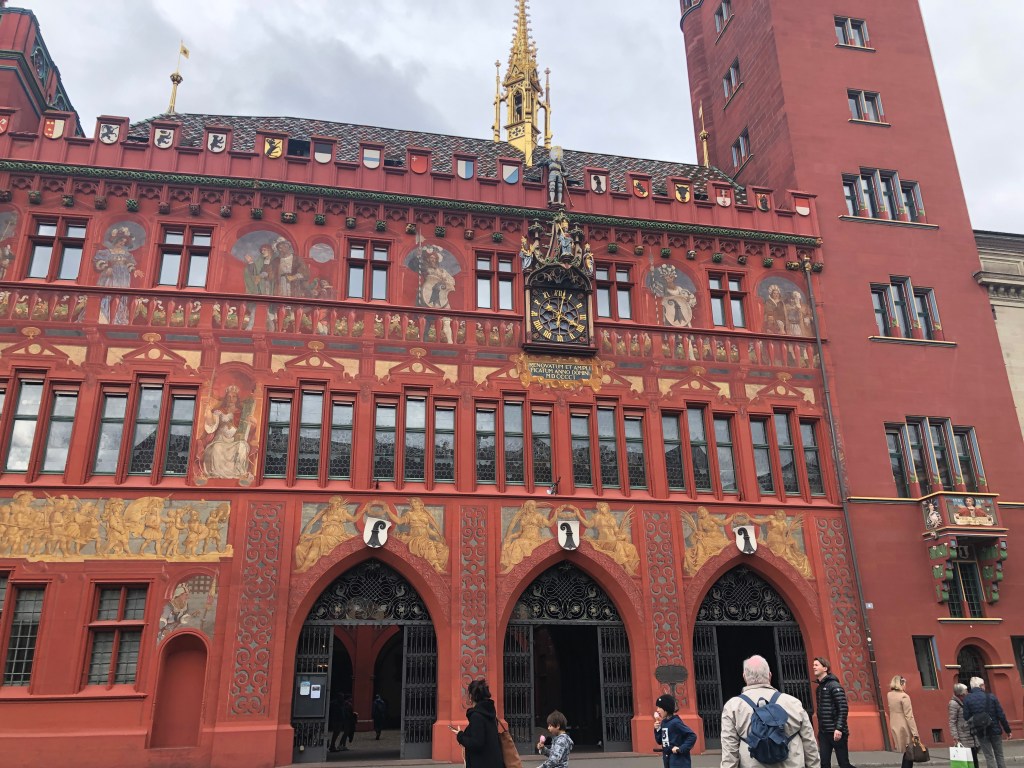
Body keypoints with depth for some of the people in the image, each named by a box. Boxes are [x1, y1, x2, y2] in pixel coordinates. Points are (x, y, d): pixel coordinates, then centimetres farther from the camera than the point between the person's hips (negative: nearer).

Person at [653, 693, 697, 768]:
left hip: (679, 761, -9)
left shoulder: (675, 722, -16)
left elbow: (692, 736, -20)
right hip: (669, 761, 9)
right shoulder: (663, 723, 8)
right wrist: (657, 729, -1)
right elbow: (659, 741, 15)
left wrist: (681, 749, -23)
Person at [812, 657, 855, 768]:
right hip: (823, 732, 7)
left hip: (836, 732, -7)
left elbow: (843, 708, -17)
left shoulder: (834, 685, -10)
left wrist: (839, 728, -24)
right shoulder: (819, 687, 14)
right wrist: (820, 730, 13)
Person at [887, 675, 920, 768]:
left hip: (895, 728, 7)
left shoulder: (889, 695, 5)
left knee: (907, 753, 17)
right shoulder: (904, 696, -15)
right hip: (904, 729, -7)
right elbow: (909, 716, -17)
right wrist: (915, 734, -16)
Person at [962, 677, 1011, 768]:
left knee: (989, 757, 7)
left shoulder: (967, 699, -5)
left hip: (981, 732, 0)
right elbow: (1001, 715, -4)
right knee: (999, 755, 14)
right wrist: (1007, 730, 6)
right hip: (995, 730, 0)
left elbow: (966, 717, -9)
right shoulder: (991, 696, -4)